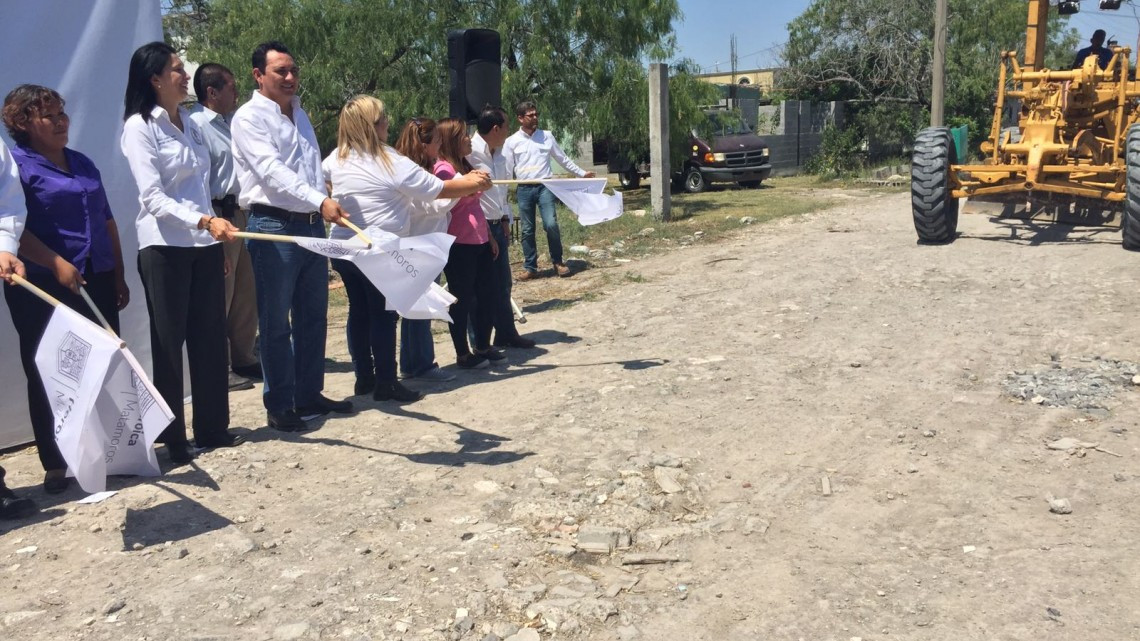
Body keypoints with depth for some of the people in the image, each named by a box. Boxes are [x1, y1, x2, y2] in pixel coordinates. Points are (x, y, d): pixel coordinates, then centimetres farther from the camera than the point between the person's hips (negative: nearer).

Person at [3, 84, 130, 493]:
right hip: (43, 288, -5)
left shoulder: (83, 163, 15)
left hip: (96, 281, 6)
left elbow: (106, 221, 19)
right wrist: (57, 264, -24)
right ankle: (56, 466, 13)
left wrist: (118, 275, 16)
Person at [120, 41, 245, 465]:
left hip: (204, 245, 6)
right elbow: (153, 196, -17)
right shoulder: (139, 127, -8)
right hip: (164, 247, -6)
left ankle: (213, 427, 19)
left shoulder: (190, 124, 13)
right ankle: (172, 437, 11)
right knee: (169, 343, 2)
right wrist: (204, 221, -29)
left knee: (209, 337, 8)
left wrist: (217, 238, 14)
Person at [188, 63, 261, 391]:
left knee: (245, 293, 15)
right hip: (218, 216, -9)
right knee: (219, 297, -1)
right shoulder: (196, 125, -13)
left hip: (239, 213, 9)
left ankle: (243, 358, 28)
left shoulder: (226, 123, 16)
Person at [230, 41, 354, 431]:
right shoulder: (249, 117, -7)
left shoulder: (299, 114, 18)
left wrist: (325, 206, 12)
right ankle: (279, 404, 11)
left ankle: (309, 395, 25)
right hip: (274, 226, -7)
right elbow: (271, 171, -20)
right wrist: (320, 201, -30)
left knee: (313, 316, 13)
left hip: (312, 224, 8)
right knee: (275, 322, 1)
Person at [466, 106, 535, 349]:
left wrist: (505, 219, 15)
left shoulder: (498, 154, 12)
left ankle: (506, 333, 31)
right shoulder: (468, 152, -18)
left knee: (502, 283, 17)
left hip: (497, 226, 9)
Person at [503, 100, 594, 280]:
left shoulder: (547, 136, 6)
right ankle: (530, 267, 13)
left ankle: (558, 262, 5)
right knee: (527, 230, 4)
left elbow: (563, 159, 14)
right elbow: (506, 170, 4)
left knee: (551, 224, -11)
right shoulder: (512, 141, 2)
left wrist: (582, 173, 12)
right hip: (524, 189, 0)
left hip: (545, 186, 0)